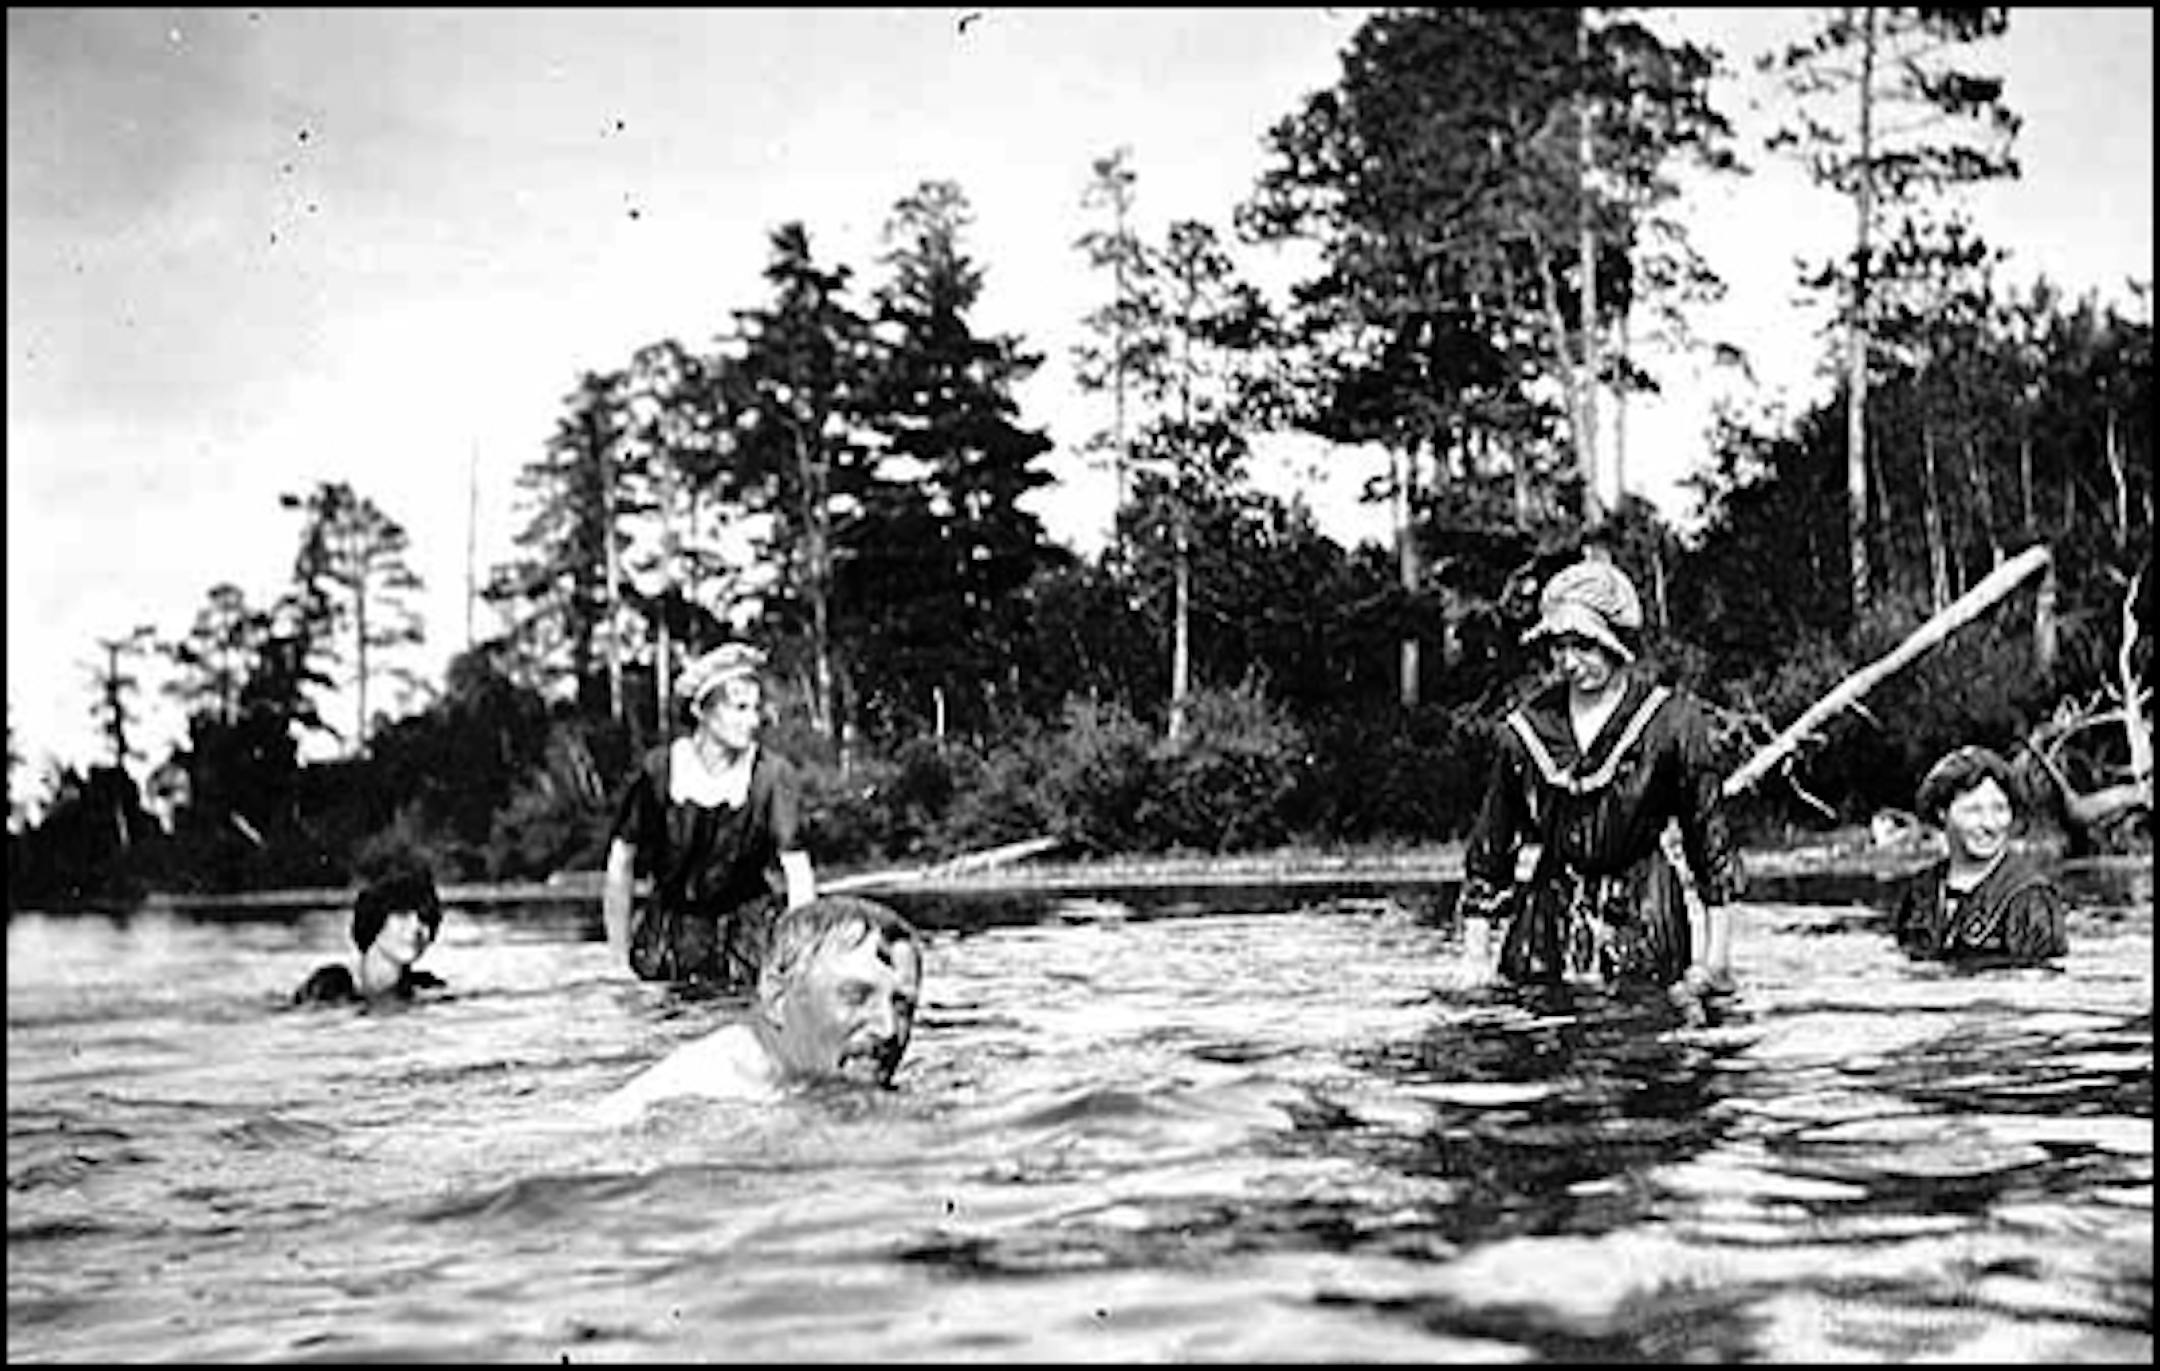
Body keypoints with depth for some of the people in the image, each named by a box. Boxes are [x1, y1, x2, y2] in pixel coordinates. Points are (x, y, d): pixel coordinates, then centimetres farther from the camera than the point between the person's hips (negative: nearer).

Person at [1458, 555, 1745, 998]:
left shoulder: (1670, 720, -5)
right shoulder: (1526, 725, 2)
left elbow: (1708, 829, 2)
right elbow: (1491, 841, 9)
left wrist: (1717, 946, 0)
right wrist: (1476, 956, 5)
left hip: (1643, 920, -2)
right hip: (1549, 914, 2)